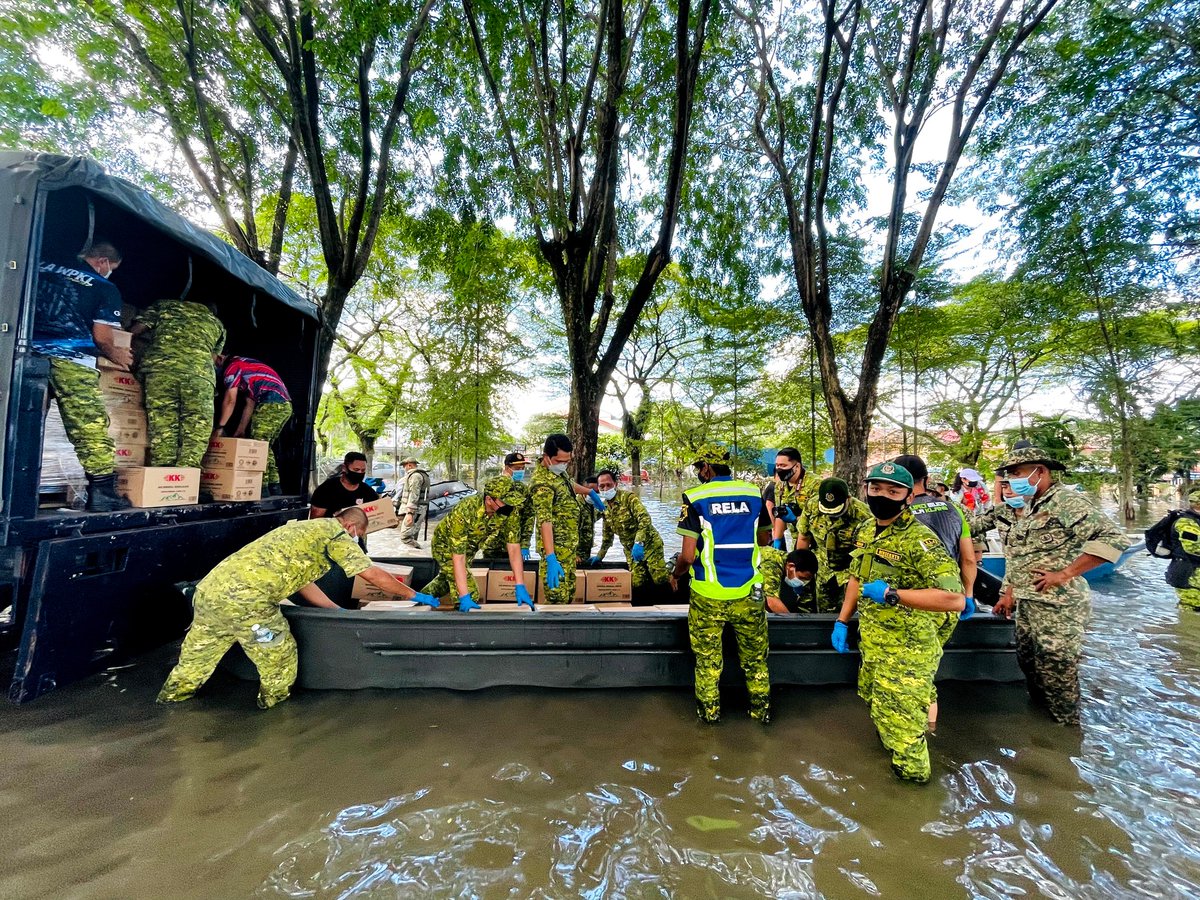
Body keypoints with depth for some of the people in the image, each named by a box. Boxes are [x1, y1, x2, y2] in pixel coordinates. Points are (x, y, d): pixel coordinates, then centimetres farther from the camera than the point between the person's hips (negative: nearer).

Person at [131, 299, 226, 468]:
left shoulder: (164, 305, 30)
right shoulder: (217, 324, 32)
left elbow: (133, 331, 23)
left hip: (160, 367, 0)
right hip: (201, 373, 0)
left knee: (162, 433, -1)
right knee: (197, 433, 0)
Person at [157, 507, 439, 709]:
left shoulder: (303, 527, 26)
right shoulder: (336, 532, 1)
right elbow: (373, 574, -1)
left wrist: (338, 610, 35)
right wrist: (414, 595, 9)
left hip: (209, 588, 9)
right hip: (244, 601, -9)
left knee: (196, 660, 28)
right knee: (279, 656, 12)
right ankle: (275, 701, 30)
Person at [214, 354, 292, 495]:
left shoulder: (232, 366, 3)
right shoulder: (245, 366, 31)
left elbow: (230, 400, -2)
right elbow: (249, 404, 27)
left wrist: (220, 427, 5)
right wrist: (240, 431, 24)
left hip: (272, 403, -9)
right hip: (285, 405, 9)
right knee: (265, 446, 14)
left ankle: (262, 487, -8)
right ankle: (274, 486, 13)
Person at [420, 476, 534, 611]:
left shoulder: (510, 510, -29)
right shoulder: (464, 512, -42)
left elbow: (514, 548, -23)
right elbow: (458, 558, -39)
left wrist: (520, 587, -28)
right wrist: (464, 596, -43)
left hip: (470, 548, 6)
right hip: (445, 546, -5)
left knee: (446, 579, 29)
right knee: (471, 598, -18)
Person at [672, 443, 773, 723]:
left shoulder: (695, 497, -12)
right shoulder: (754, 493, -2)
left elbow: (688, 555, -15)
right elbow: (764, 540, 11)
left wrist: (675, 575, 5)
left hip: (708, 594, -2)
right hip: (748, 592, 3)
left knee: (707, 656, 16)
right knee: (754, 655, 21)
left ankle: (709, 710, 30)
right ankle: (761, 709, 34)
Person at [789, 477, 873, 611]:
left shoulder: (862, 514, -28)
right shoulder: (811, 505, -17)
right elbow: (803, 538, -2)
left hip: (851, 571, -4)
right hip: (824, 571, 4)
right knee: (824, 613, 15)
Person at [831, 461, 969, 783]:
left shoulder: (919, 540, -24)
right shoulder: (866, 530, 2)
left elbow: (955, 599, -32)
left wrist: (891, 594, -32)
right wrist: (842, 621, 10)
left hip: (907, 650, -8)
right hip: (871, 642, 8)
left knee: (900, 719, 8)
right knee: (878, 706, 27)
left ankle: (912, 774, 34)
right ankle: (893, 746, 52)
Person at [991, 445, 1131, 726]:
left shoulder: (1067, 501, -12)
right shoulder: (1028, 509, 16)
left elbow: (1113, 537, -22)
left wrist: (1065, 573, -22)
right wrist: (1009, 593, 19)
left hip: (1058, 607, -9)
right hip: (1026, 605, 9)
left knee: (1057, 671, 0)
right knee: (1029, 665, 18)